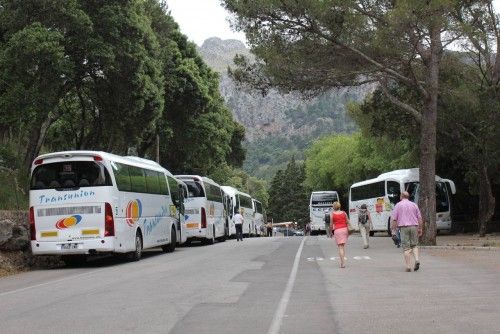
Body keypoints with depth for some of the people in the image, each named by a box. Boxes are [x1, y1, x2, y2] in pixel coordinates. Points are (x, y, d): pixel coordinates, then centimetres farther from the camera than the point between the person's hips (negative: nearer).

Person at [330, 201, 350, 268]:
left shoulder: (332, 214, -2)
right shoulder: (344, 213, 6)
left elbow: (331, 224, -1)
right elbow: (347, 222, 6)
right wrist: (348, 231, 14)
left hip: (337, 230, -3)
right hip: (345, 229, 3)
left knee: (340, 247, -4)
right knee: (343, 246, 18)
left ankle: (343, 263, -11)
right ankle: (343, 260, 17)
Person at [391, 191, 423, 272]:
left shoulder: (398, 205, 3)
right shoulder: (414, 205, 10)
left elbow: (394, 219, -3)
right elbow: (419, 218, 8)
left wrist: (393, 230, 0)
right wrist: (420, 229, 14)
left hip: (403, 227, -2)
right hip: (414, 226, 2)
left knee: (406, 247, 0)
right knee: (414, 245, 15)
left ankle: (408, 266, -3)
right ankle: (417, 259, -8)